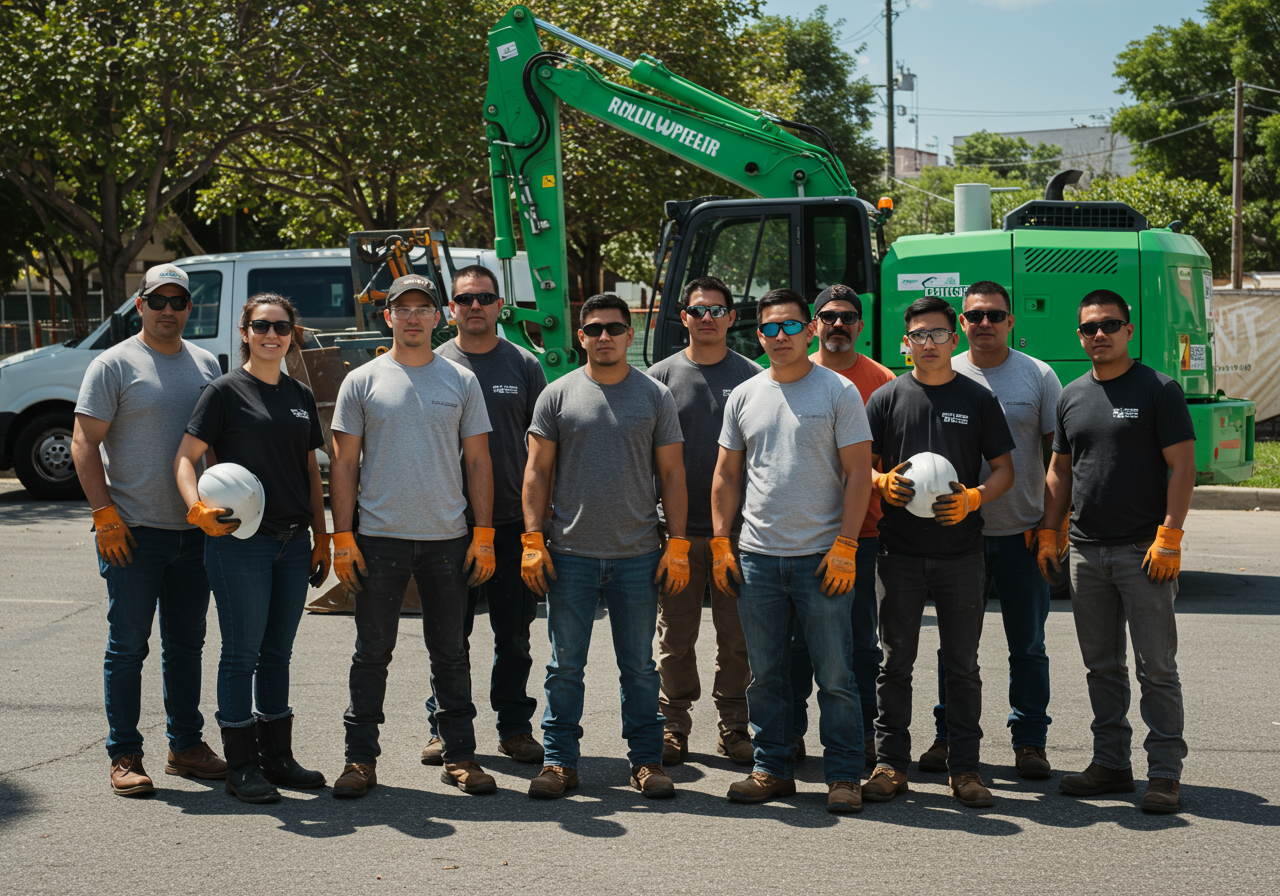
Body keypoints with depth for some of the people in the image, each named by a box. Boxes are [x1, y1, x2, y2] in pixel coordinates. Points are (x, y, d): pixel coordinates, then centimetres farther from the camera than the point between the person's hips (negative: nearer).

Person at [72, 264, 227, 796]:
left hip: (196, 532, 5)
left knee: (186, 644, 13)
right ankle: (124, 756, 9)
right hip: (134, 532, -5)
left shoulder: (206, 365, 12)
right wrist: (105, 513, -14)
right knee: (128, 646, 1)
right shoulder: (114, 365, -4)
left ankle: (186, 746, 23)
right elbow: (84, 442, -7)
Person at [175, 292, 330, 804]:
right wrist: (198, 509, -25)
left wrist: (321, 536, 13)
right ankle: (241, 766, 9)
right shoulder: (226, 391, -5)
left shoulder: (300, 396, 13)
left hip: (293, 541, 6)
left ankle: (277, 757, 22)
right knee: (242, 653, 0)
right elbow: (185, 458, -8)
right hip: (239, 541, -6)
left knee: (278, 652, 13)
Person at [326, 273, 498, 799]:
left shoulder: (461, 381, 7)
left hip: (447, 539, 1)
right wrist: (342, 537, -5)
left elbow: (478, 462, 7)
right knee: (372, 653, 4)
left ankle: (459, 756, 16)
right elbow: (344, 464, 2)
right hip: (379, 538, -1)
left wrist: (484, 535, 0)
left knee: (450, 654, 9)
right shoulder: (362, 382, 3)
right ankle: (360, 759, 11)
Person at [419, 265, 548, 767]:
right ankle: (445, 728, 16)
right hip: (450, 523, -1)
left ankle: (514, 726, 18)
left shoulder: (524, 366, 7)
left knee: (514, 635, 7)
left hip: (512, 522, 1)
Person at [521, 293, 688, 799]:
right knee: (565, 667, 4)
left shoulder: (655, 396, 6)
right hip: (570, 554, 0)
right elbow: (537, 472, 4)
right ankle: (560, 762, 13)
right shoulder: (558, 395, 4)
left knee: (639, 668, 8)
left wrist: (677, 546, -1)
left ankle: (646, 760, 17)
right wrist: (533, 541, -4)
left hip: (638, 557, 0)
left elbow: (672, 474, 6)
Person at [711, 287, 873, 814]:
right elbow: (726, 476, 15)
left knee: (835, 676, 0)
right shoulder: (744, 396, 10)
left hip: (822, 558, -4)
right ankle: (773, 770, 21)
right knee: (767, 676, 11)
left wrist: (845, 545, -11)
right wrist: (720, 543, 7)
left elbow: (859, 472, -4)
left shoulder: (838, 391, -1)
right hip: (758, 556, 4)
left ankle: (843, 776, 9)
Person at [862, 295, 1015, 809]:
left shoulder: (978, 399, 6)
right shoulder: (887, 399, 6)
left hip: (961, 553, 0)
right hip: (900, 551, 0)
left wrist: (972, 498, -12)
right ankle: (891, 763, 14)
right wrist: (884, 484, -15)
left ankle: (964, 767, 14)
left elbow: (1004, 469, 6)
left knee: (962, 665, 6)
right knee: (896, 661, 5)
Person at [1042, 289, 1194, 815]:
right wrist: (1048, 534, 11)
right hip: (1086, 553, 5)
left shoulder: (1159, 390, -3)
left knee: (1156, 667, -2)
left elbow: (1182, 466, -7)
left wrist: (1169, 539, -14)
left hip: (1143, 552, -5)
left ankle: (1164, 774, 3)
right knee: (1102, 667, 11)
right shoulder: (1072, 397, 13)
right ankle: (1110, 765, 20)